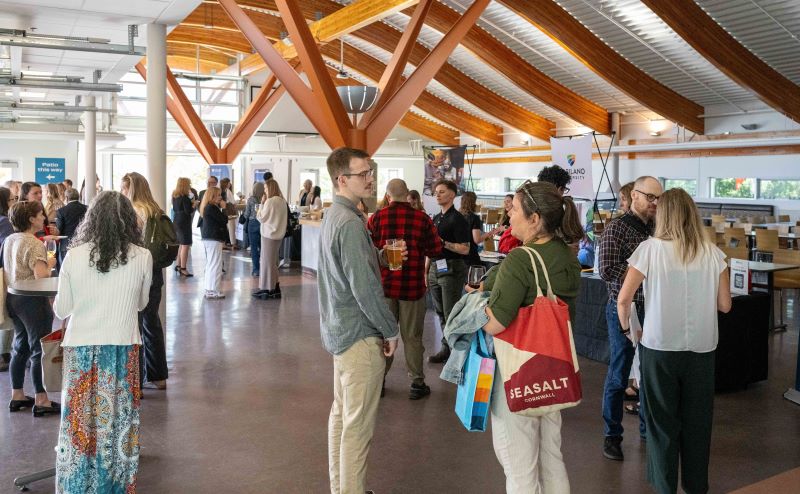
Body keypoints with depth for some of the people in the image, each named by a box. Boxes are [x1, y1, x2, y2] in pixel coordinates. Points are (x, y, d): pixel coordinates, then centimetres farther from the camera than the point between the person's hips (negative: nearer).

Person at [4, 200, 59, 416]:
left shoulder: (9, 240, 9)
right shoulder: (34, 244, -18)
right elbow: (40, 274, -25)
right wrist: (50, 263, -6)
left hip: (13, 299, 9)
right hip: (32, 301, -9)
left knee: (20, 347, 17)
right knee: (39, 349, -1)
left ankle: (17, 396, 26)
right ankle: (41, 401, 5)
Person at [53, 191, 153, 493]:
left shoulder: (74, 256, -7)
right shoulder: (142, 257, -7)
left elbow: (61, 310, 1)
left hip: (81, 348, 0)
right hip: (122, 348, 0)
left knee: (79, 420, 12)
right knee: (117, 421, 11)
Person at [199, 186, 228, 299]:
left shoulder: (207, 207, 14)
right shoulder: (212, 208, -17)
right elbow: (224, 220, -16)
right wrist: (223, 208, -8)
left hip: (207, 238, 11)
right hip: (214, 239, -11)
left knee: (210, 264, 15)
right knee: (215, 265, -7)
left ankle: (209, 290, 20)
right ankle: (213, 291, -6)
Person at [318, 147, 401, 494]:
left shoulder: (333, 216, 11)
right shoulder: (350, 222, -21)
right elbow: (364, 287, -23)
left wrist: (381, 255, 5)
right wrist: (390, 330, -14)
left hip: (339, 330, 10)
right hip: (360, 334, -10)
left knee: (341, 412, 18)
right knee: (358, 424, -1)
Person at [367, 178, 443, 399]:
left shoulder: (377, 218, -7)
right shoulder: (422, 218, -9)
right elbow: (436, 249, -3)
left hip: (384, 284, 1)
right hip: (412, 286, -1)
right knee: (412, 336, 9)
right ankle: (417, 383, 14)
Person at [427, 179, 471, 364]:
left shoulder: (457, 219, -9)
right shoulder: (436, 219, 15)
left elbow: (465, 249, -16)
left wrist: (444, 243, -21)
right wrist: (426, 270, 17)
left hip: (451, 269, -8)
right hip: (435, 269, 8)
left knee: (450, 314, -5)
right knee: (440, 313, 12)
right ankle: (446, 348, 22)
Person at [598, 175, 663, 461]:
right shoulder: (616, 229, -9)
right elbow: (607, 271, -17)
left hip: (653, 309, 6)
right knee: (619, 375, 4)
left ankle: (648, 427, 32)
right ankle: (612, 435, 18)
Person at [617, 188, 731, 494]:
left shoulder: (650, 249, -9)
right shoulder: (713, 253, -1)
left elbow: (623, 300, -10)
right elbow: (724, 305, 3)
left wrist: (627, 329, 7)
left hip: (659, 346, -2)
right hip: (701, 349, 2)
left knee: (663, 421, 12)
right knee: (697, 422, 15)